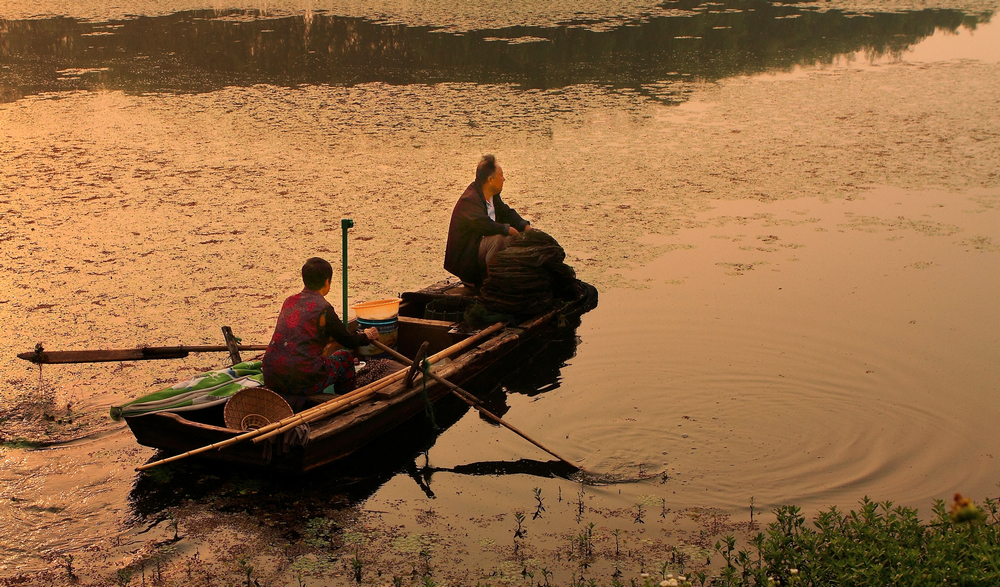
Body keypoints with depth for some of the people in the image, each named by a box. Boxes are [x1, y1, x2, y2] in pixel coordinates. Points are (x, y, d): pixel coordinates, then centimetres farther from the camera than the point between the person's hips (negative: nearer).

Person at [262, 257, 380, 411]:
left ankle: (286, 398, 18)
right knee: (345, 358, 20)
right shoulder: (323, 308, -7)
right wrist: (367, 336, 28)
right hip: (301, 380, -6)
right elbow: (349, 341, 6)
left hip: (271, 378, 6)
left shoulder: (290, 302, 12)